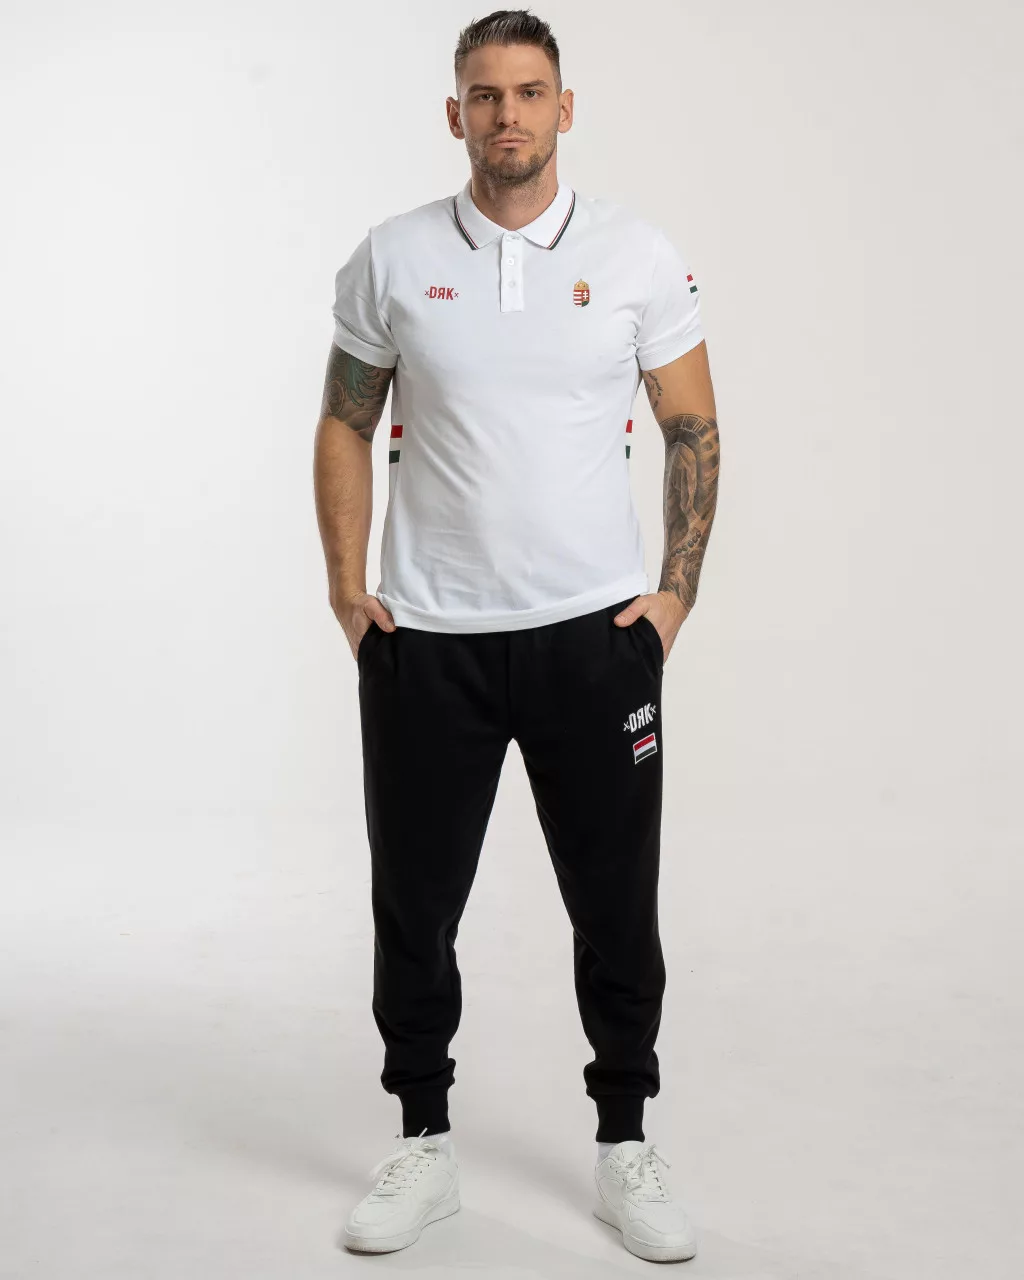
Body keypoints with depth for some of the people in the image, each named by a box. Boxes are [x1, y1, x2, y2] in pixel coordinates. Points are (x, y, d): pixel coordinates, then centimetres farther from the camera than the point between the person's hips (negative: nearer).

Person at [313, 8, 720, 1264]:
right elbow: (345, 426, 6)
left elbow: (693, 428, 4)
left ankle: (625, 1147, 24)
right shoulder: (392, 258, 0)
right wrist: (345, 585, -2)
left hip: (593, 632, 0)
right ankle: (422, 1145, 25)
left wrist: (675, 592, -4)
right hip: (425, 638, 1)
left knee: (616, 902, 7)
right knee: (414, 903, 8)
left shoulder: (638, 255, -1)